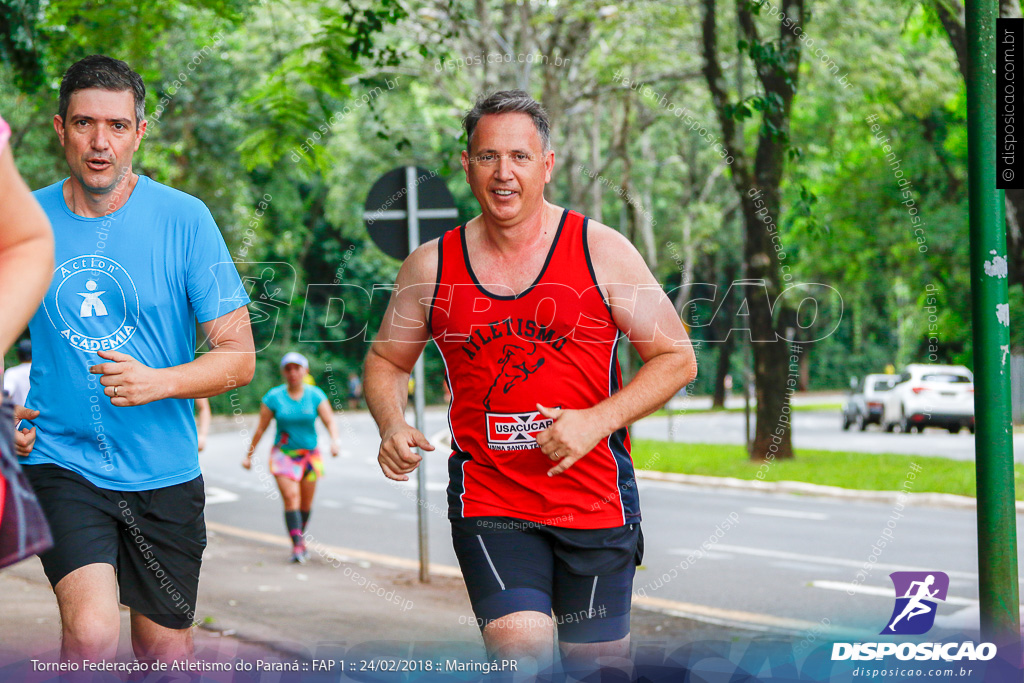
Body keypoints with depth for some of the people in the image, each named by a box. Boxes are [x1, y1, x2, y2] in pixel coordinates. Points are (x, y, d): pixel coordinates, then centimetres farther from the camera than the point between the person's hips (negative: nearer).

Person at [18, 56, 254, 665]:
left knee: (167, 651, 13)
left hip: (164, 473, 1)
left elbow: (240, 358, -6)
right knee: (92, 632, -24)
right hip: (62, 461, 0)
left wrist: (156, 383, -23)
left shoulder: (185, 219, -5)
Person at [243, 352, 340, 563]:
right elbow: (261, 428, 2)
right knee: (291, 498, -16)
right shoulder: (274, 397, -3)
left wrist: (335, 440, -27)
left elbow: (329, 420, -8)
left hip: (310, 454, 2)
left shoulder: (316, 395, -1)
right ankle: (297, 545, -21)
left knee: (306, 502, 7)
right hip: (283, 454, -2)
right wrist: (249, 455, 5)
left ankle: (300, 539, 28)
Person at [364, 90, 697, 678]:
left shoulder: (600, 252, -2)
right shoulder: (432, 266, 3)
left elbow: (676, 358, 0)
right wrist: (392, 426, -5)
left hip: (595, 496, 0)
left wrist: (597, 421, -14)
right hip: (489, 502, 0)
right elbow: (386, 361, 16)